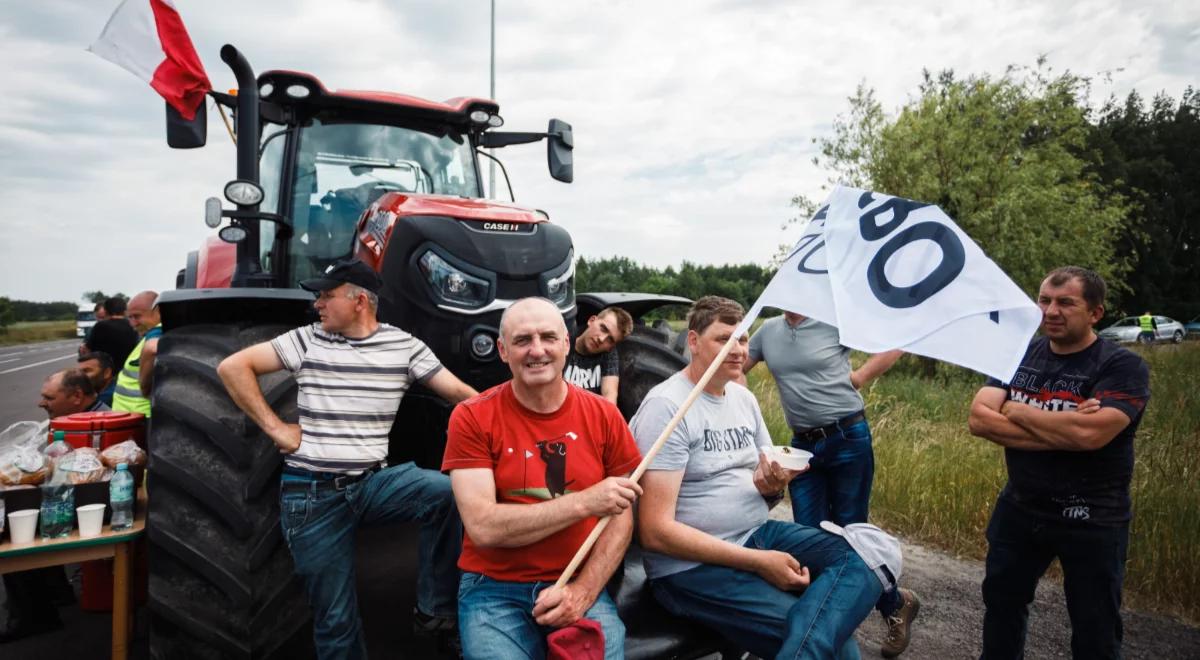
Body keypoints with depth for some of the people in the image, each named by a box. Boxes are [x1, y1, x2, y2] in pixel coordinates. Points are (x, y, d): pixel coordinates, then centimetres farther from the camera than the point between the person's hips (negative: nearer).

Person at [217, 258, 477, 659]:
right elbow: (232, 368, 1)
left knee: (447, 492, -27)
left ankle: (434, 609, -10)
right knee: (335, 617, 2)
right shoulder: (307, 340, 0)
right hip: (311, 493, 0)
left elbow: (462, 394, -1)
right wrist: (276, 429, -6)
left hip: (373, 482, 1)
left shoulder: (404, 346, 0)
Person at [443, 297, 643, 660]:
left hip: (580, 587, 1)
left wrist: (584, 590, -12)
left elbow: (621, 518, 3)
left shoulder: (603, 415, 0)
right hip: (495, 590, -1)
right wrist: (584, 502, -19)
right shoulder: (472, 418, -7)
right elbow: (483, 527, -15)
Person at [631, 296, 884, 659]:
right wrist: (758, 562, -22)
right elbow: (656, 531, -21)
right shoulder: (666, 405, -15)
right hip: (692, 565, -9)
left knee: (868, 554, -15)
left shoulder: (744, 397, 10)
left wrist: (771, 483, -8)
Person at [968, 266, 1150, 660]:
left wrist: (1016, 410, -16)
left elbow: (1089, 433, -31)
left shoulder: (1123, 367, -14)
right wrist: (1062, 433, -23)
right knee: (1001, 604, 20)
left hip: (1090, 520, -4)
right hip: (1019, 508, 5)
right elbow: (979, 419, -13)